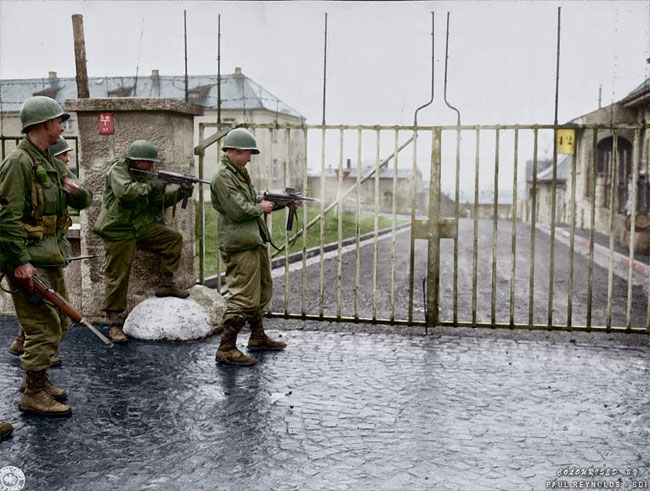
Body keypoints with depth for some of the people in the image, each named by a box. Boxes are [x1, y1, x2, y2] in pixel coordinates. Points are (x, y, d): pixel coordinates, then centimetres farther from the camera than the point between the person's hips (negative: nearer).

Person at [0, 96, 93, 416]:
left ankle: (36, 378, 33)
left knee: (58, 323, 18)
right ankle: (33, 395, 6)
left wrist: (77, 190, -5)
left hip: (51, 258, 10)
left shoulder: (52, 163, 15)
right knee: (45, 329, -6)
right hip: (30, 262, -10)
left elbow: (84, 202, 19)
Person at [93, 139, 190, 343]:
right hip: (118, 232, -7)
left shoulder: (143, 175, 11)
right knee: (117, 276, -4)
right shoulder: (117, 170, -12)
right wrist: (150, 186, -21)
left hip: (142, 228, 8)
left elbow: (158, 202, 12)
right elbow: (125, 191, -32)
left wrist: (178, 194, -3)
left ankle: (166, 284, 10)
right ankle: (114, 323, 5)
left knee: (174, 239, 3)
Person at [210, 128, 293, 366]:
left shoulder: (239, 173, 17)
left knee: (262, 291, 20)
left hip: (254, 242, 11)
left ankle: (258, 337, 34)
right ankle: (226, 349, -4)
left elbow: (254, 202, 21)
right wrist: (261, 207, -7)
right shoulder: (223, 176, -15)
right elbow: (238, 210, -23)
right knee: (244, 298, -10)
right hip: (240, 246, -11)